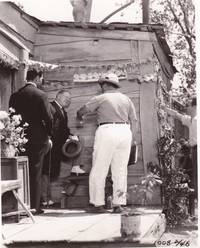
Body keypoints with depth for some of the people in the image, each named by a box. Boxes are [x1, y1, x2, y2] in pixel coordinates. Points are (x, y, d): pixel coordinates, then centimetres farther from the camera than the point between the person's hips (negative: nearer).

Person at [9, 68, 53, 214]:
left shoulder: (15, 96, 5)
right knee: (35, 173, 2)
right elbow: (48, 118, -11)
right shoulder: (40, 95, -9)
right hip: (38, 138, -4)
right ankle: (35, 206, 4)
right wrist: (49, 136, 1)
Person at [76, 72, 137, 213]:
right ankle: (118, 204, 6)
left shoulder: (101, 98, 1)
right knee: (121, 171, 8)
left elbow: (81, 111, 5)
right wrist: (132, 138, 18)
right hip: (125, 132, 5)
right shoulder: (126, 99, 14)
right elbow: (134, 121, 12)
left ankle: (98, 204, 0)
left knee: (99, 171, 1)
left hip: (107, 131, -5)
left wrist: (80, 117, 27)